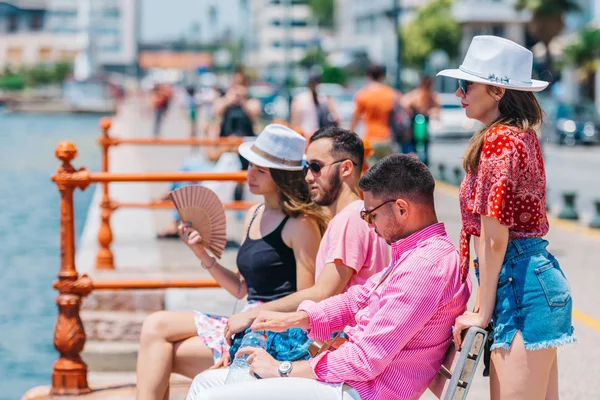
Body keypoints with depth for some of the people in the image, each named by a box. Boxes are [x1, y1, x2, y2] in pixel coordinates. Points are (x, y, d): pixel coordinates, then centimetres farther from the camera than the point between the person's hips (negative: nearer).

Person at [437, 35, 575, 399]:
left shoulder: (499, 140, -14)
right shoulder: (523, 136, 15)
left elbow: (494, 236, -16)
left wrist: (483, 311, -10)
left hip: (520, 283, -10)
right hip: (539, 274, 10)